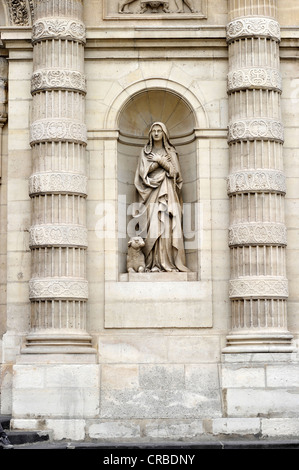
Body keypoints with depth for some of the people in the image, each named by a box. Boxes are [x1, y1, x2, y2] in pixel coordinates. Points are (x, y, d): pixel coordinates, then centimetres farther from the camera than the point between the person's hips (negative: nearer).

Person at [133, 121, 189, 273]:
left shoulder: (171, 151, 13)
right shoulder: (145, 151, 14)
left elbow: (176, 172, 3)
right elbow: (143, 171, 1)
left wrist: (160, 160, -5)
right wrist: (161, 162, -6)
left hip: (167, 193, 0)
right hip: (151, 193, 0)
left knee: (167, 225, -9)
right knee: (153, 226, -10)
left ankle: (169, 262, -11)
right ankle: (154, 264, -13)